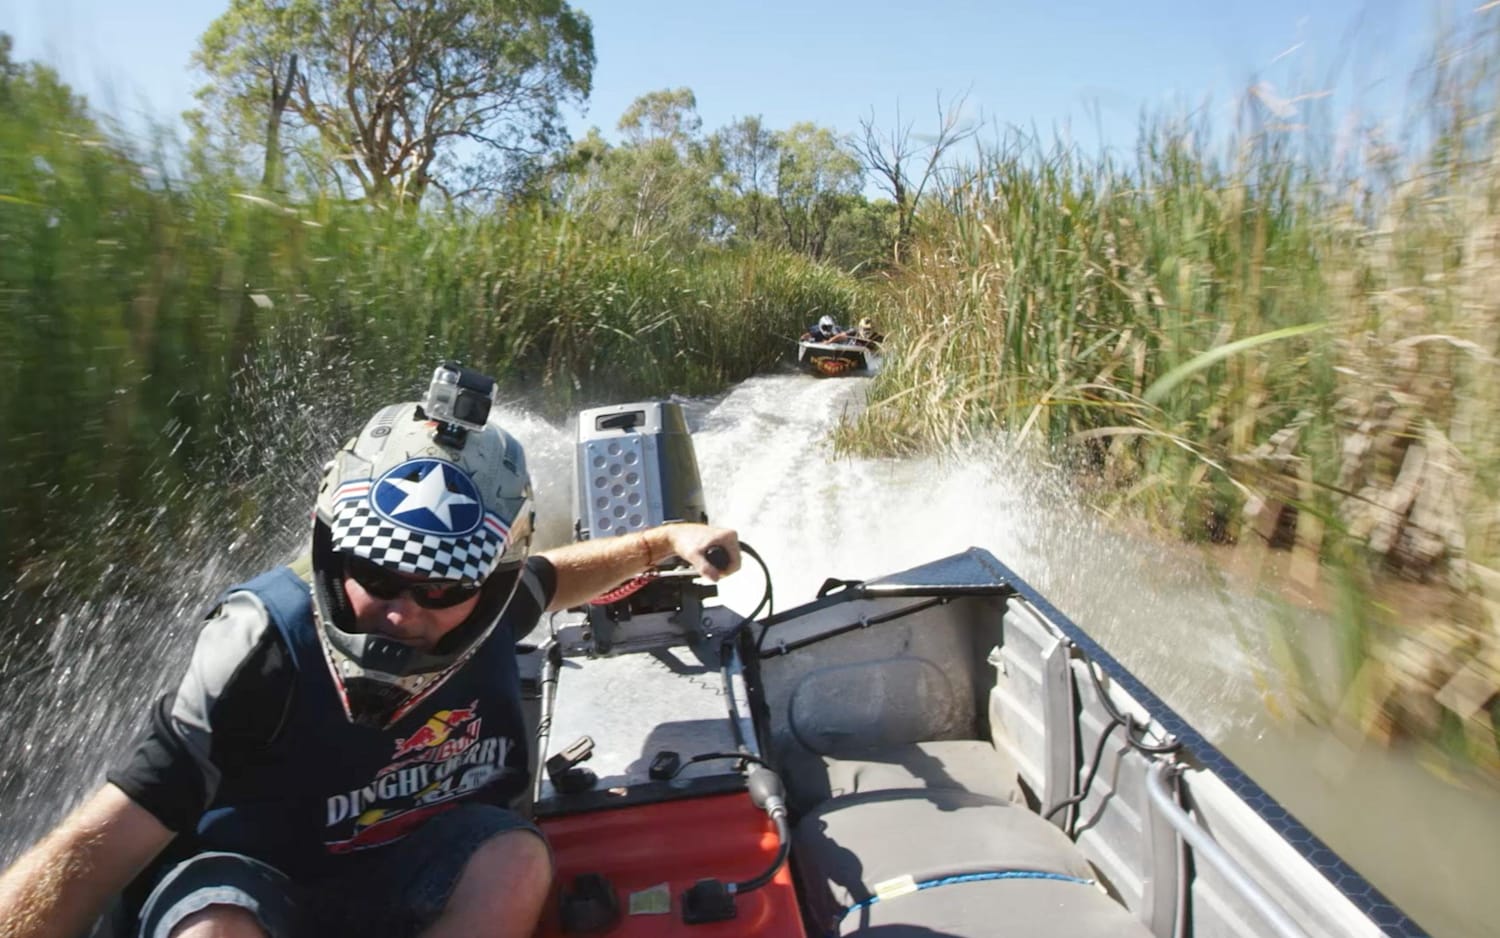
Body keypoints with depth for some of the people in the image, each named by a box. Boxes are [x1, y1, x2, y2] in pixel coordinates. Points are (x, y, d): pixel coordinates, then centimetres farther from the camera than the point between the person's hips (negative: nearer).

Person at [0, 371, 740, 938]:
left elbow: (551, 575, 9)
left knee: (518, 860, -26)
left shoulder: (486, 601, -16)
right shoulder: (263, 644, -28)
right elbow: (97, 849, -31)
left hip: (416, 854, 4)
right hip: (257, 876, -3)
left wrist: (661, 542, 10)